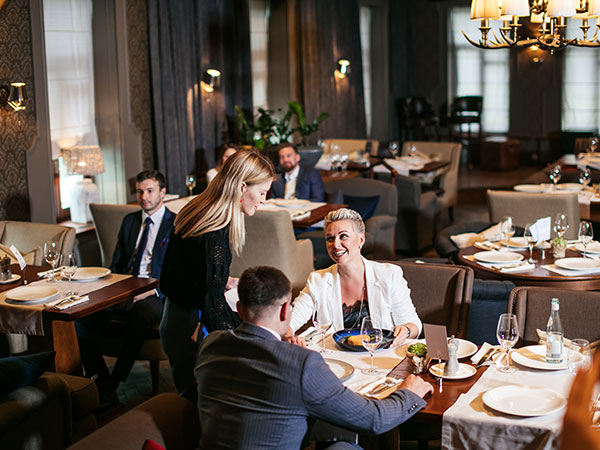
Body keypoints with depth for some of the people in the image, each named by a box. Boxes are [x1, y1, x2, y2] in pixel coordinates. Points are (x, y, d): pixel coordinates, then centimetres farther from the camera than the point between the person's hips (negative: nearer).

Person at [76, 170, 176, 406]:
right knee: (80, 318, -20)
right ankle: (103, 380, -13)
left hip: (154, 295, -5)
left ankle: (112, 384, -26)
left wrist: (153, 291, -17)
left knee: (140, 318, -39)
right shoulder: (129, 221, 21)